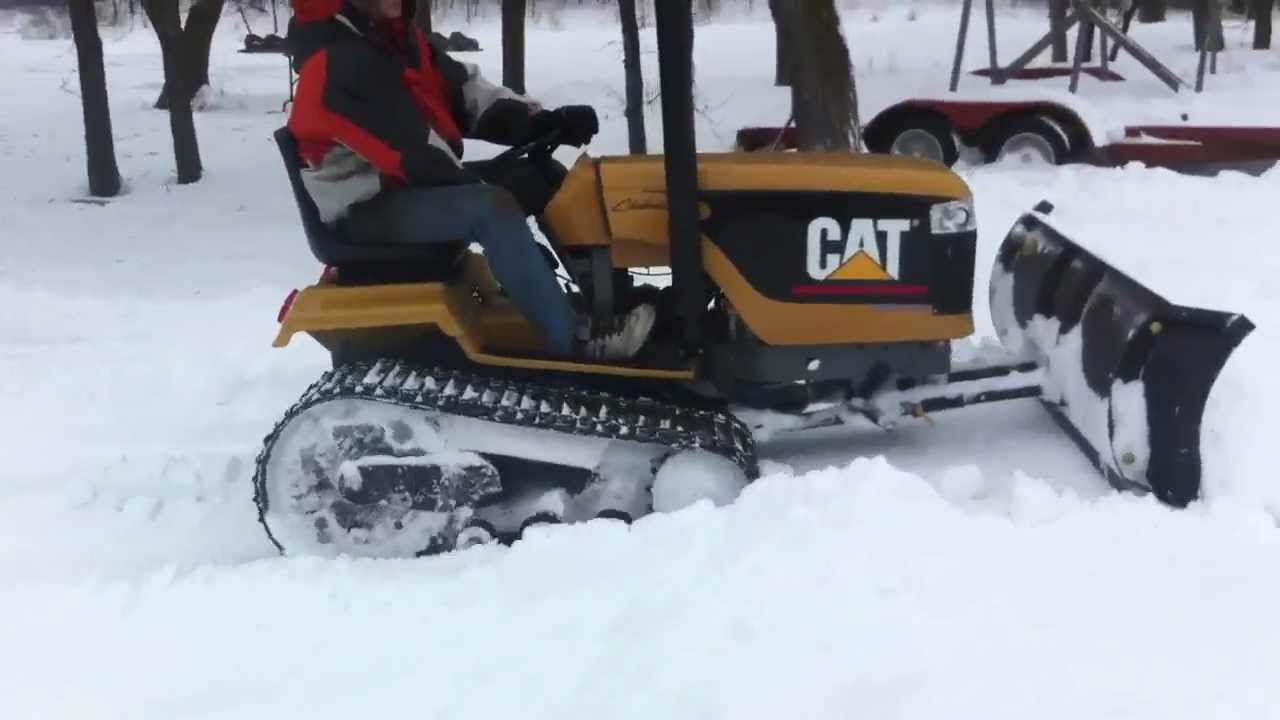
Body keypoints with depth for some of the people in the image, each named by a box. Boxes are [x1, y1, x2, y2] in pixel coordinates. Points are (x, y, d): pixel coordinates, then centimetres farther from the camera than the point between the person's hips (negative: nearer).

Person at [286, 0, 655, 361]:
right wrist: (483, 184, -20)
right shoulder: (338, 64, -19)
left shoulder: (397, 39, 10)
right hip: (364, 208, -10)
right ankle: (575, 337, -29)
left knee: (544, 176, 3)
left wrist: (545, 122, -12)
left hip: (419, 184, 10)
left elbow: (466, 93, 2)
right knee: (492, 208, -33)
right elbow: (408, 150, -26)